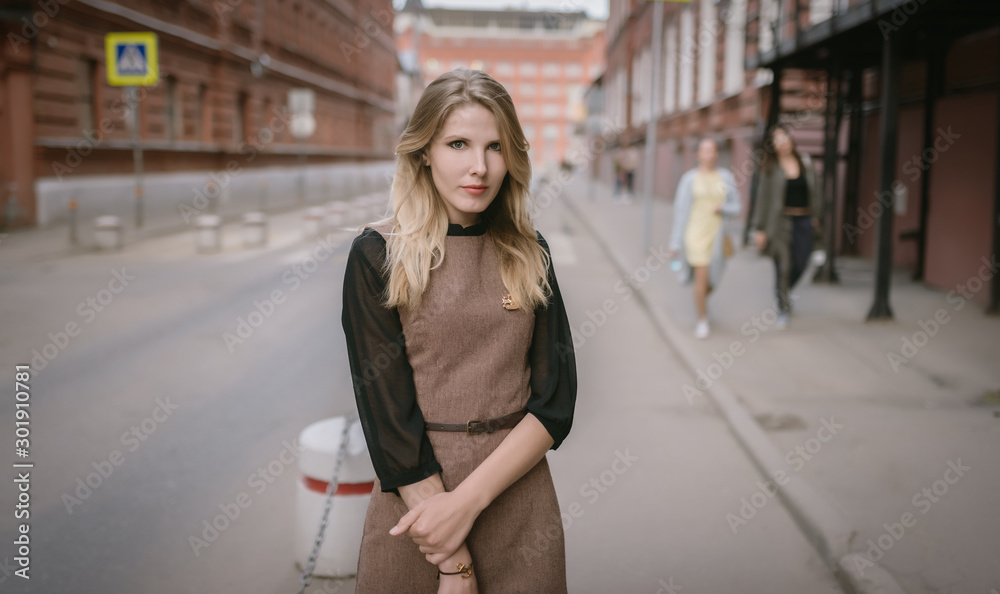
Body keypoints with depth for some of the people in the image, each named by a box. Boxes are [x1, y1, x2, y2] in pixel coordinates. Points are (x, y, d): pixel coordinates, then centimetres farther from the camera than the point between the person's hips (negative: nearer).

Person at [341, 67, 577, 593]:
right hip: (415, 493, -2)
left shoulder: (529, 253, 2)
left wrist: (470, 498, -17)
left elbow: (555, 402, -4)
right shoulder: (377, 254, -8)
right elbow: (388, 415, -12)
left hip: (517, 501, 3)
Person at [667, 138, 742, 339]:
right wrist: (675, 243, -4)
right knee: (701, 277, -11)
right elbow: (681, 211, -3)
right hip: (695, 232, -3)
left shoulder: (726, 177, 2)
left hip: (717, 233, 3)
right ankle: (702, 319, 7)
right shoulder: (689, 179, -4)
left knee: (713, 279, 11)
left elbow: (736, 208, 5)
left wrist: (723, 208, -19)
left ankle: (701, 300, 45)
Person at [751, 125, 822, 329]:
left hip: (804, 220, 3)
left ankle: (783, 291, 34)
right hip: (781, 220, -3)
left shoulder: (806, 162, 5)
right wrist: (759, 228, -5)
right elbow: (762, 198, -3)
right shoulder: (770, 168, -4)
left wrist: (815, 215, 13)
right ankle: (784, 309, 12)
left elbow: (814, 191, 14)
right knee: (783, 266, -1)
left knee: (800, 265, 4)